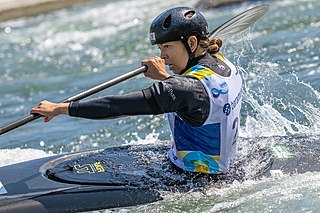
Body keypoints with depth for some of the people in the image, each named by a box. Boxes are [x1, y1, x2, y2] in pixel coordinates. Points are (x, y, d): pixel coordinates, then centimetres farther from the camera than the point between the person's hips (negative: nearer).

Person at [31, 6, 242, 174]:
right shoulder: (223, 64, -2)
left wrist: (62, 108, -26)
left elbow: (122, 105, -30)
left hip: (191, 179, -9)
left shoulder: (187, 88, -29)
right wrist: (165, 77, 15)